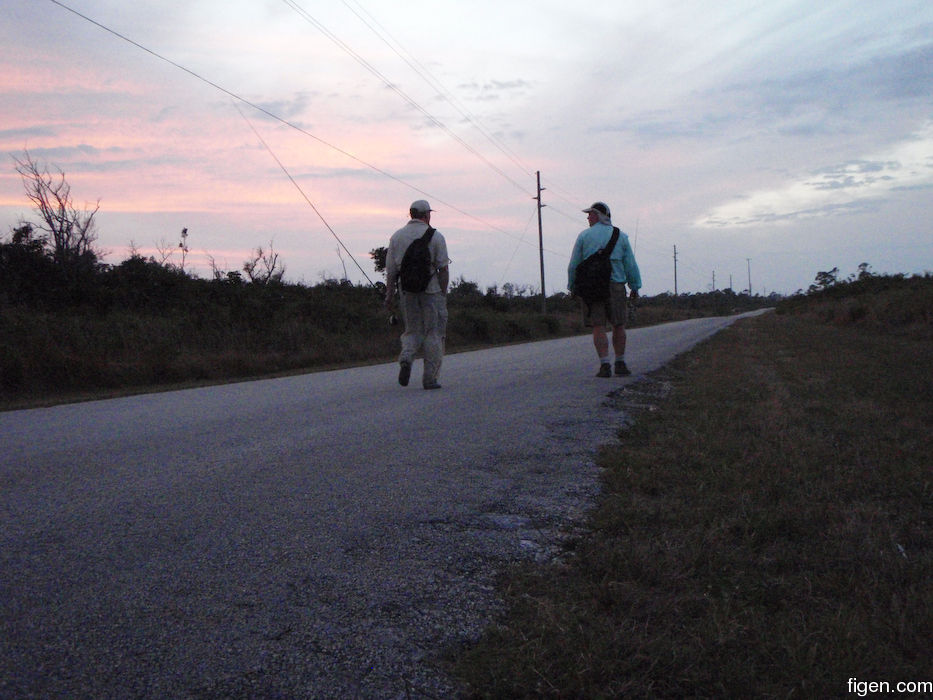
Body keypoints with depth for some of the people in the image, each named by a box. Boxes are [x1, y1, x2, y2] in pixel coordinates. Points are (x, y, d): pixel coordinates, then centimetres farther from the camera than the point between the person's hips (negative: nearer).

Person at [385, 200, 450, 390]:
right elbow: (443, 268, -8)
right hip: (431, 289, -3)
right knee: (433, 333, 5)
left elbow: (391, 269, 4)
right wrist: (443, 293, -1)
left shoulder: (397, 236, 6)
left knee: (413, 330, 15)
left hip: (406, 290, 3)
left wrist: (389, 295, 7)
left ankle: (406, 358, -14)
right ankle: (430, 378, 4)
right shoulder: (435, 237, -3)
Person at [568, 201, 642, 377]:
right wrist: (635, 287, 12)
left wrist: (572, 286, 12)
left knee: (598, 328, -1)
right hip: (615, 285, 1)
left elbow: (574, 265, 2)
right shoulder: (620, 236, 7)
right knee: (618, 326, 11)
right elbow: (630, 264, 6)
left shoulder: (584, 236, 3)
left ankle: (605, 364, -11)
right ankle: (620, 364, 14)